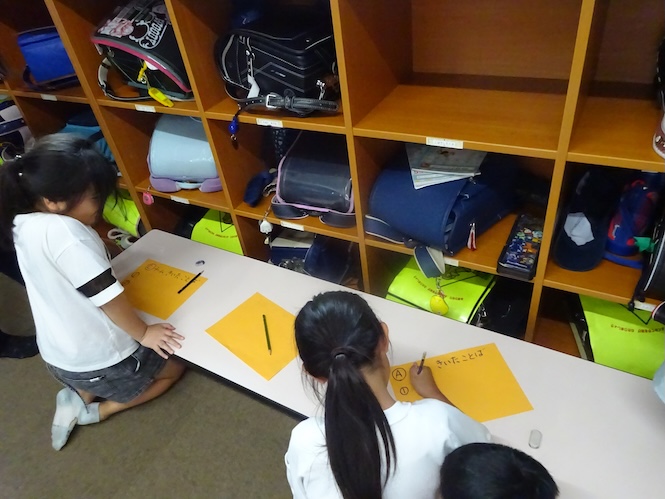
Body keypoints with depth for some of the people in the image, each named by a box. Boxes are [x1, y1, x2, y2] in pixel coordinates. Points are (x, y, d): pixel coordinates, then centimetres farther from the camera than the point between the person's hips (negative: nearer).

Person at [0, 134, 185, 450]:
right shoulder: (61, 231, -33)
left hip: (59, 357, 8)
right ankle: (97, 410, 9)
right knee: (173, 368, 20)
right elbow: (107, 295, -29)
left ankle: (81, 395, 16)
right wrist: (144, 333, -17)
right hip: (100, 362, -8)